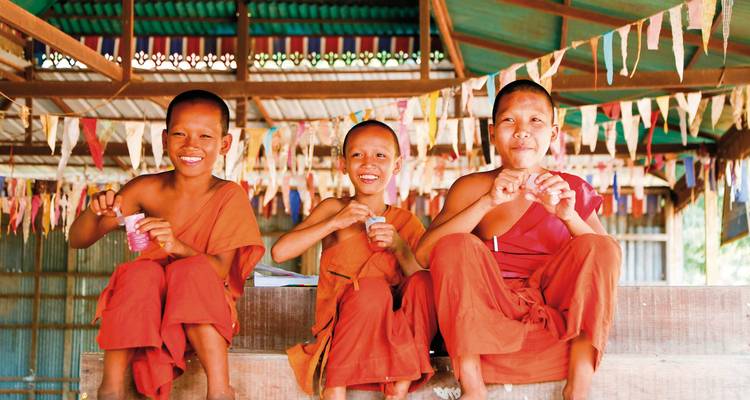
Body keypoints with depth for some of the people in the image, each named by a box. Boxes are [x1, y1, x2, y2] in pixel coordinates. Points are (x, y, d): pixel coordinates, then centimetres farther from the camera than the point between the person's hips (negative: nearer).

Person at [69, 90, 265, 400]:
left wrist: (179, 246, -37)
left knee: (193, 270, -31)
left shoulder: (229, 196, -8)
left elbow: (220, 270, -17)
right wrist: (95, 212, -24)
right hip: (145, 309, 2)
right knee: (140, 273, -28)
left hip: (202, 313, -2)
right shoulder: (147, 189, -3)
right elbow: (78, 241, -1)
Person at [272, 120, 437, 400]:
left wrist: (399, 246, -16)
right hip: (340, 329, -2)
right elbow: (279, 252, -12)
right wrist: (335, 222, -17)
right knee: (373, 288, -31)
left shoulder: (406, 223, 6)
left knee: (423, 283, -24)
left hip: (395, 332, 2)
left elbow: (428, 285, -3)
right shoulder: (334, 209, 2)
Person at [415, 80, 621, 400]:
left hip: (556, 311, 1)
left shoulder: (572, 190, 8)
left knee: (598, 248, -17)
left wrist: (569, 216, -19)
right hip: (487, 317, -1)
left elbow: (604, 259, -2)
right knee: (456, 246, -23)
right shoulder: (472, 188, 3)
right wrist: (489, 202, -20)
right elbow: (423, 254, -12)